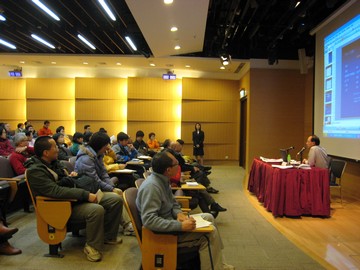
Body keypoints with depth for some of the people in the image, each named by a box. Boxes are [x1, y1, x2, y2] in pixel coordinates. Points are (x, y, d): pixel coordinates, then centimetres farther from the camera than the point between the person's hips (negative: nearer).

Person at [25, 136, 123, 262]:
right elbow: (56, 191, -28)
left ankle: (108, 236, 14)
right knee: (97, 210, -36)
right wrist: (85, 195, -30)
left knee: (116, 199, -4)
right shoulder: (35, 171, -16)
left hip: (75, 197, 9)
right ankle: (92, 246, -12)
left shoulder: (54, 162, 10)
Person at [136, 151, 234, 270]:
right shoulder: (151, 186, -28)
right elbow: (149, 220, -35)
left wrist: (179, 214, -9)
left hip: (169, 222, 10)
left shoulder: (163, 180, 1)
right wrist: (180, 226, -35)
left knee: (208, 217, 11)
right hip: (163, 233, -10)